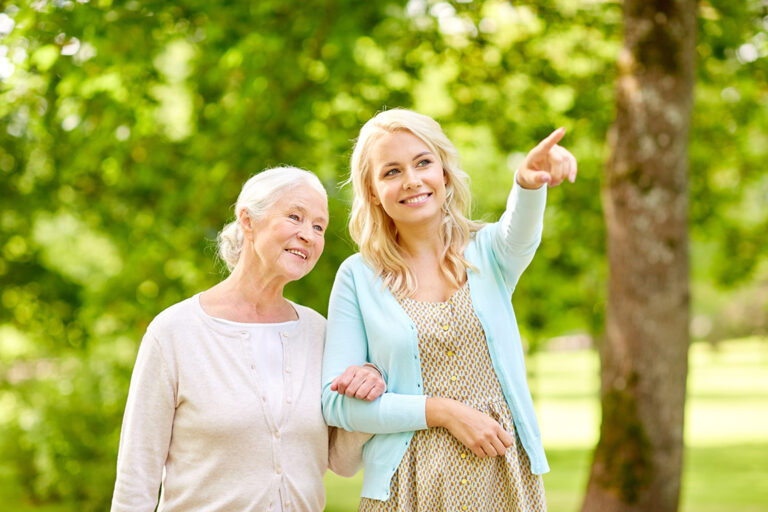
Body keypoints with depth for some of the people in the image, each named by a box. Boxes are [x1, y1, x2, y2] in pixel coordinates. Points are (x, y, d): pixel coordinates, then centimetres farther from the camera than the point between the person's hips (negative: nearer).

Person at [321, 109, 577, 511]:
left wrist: (529, 182, -45)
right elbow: (336, 402, -5)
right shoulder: (358, 277, -1)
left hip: (504, 478, 1)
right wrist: (442, 411, -15)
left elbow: (518, 232, -22)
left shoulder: (488, 252, 3)